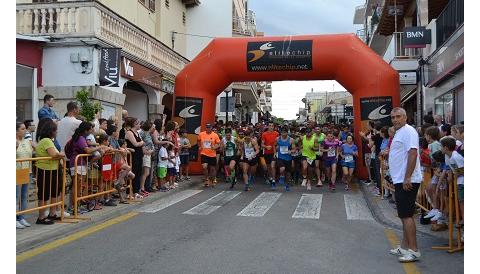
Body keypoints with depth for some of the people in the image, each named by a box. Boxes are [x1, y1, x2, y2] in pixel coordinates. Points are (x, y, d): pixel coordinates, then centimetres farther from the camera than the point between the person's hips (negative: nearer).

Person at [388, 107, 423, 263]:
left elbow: (413, 153, -23)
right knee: (404, 215, 15)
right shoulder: (399, 133, 19)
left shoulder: (408, 131, -12)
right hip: (400, 180, 10)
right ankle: (405, 247, 24)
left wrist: (407, 178, -26)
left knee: (406, 215, -8)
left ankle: (413, 250, -1)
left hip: (406, 181, -10)